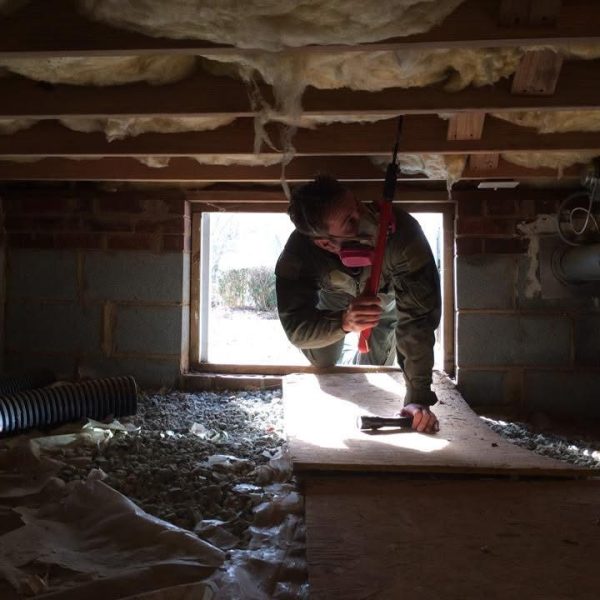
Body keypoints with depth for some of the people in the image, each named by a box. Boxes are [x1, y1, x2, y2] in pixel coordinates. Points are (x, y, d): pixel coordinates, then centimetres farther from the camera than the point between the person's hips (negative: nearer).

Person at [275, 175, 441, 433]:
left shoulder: (402, 231, -46)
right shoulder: (298, 253, -41)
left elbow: (418, 317, -43)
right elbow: (296, 328, -42)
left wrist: (418, 398, -45)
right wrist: (343, 321, -63)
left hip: (387, 296, 0)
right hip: (333, 299, 1)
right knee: (323, 363, -2)